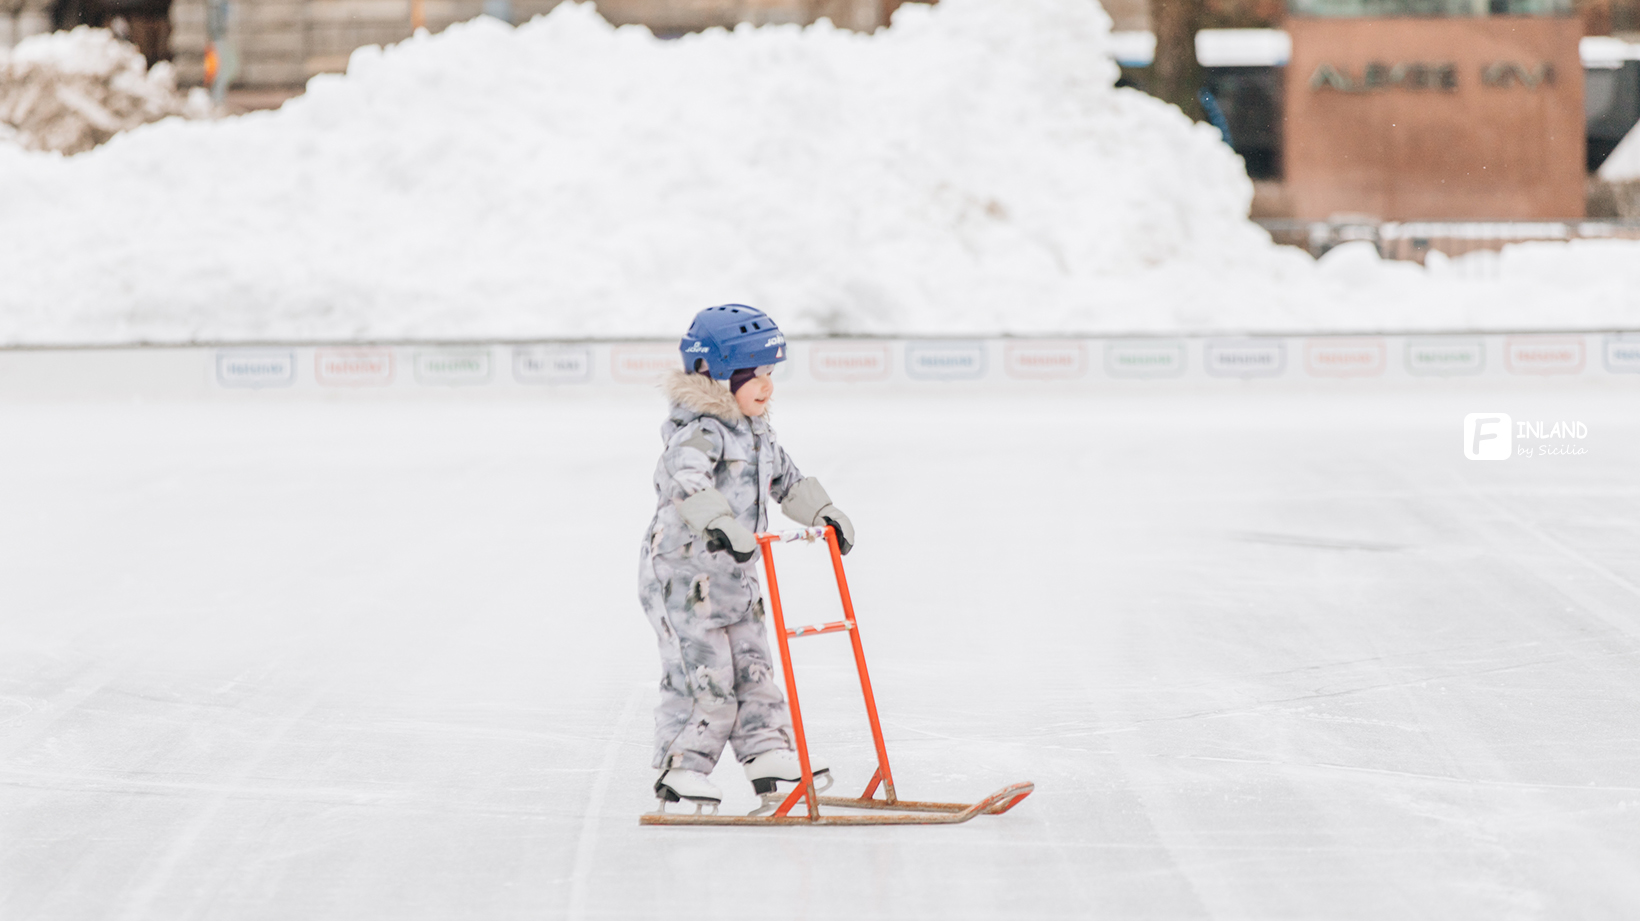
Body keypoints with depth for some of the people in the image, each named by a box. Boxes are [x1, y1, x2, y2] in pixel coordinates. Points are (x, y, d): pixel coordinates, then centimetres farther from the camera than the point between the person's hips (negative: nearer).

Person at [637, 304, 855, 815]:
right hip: (682, 569, -9)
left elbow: (786, 479, 28)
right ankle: (679, 772, 2)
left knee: (752, 667, 9)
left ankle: (770, 755, 14)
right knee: (703, 675, -8)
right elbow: (685, 478, -37)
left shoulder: (756, 433, 13)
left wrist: (823, 513, 17)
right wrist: (718, 524, -51)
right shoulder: (700, 430, -18)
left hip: (734, 573, 9)